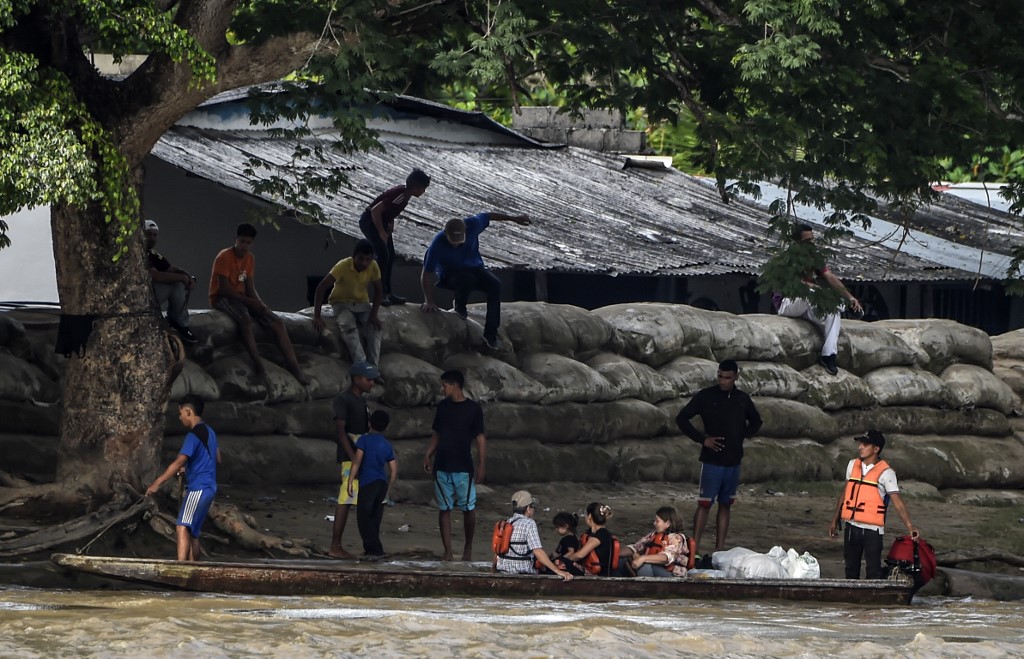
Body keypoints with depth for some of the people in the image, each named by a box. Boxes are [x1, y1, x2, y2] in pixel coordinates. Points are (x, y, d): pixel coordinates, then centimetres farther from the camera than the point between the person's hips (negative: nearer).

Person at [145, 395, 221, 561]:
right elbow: (217, 459, 26)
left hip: (198, 489, -10)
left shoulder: (194, 435, -13)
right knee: (193, 533, 15)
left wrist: (157, 483, -22)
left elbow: (179, 462, -22)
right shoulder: (209, 432, 16)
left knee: (183, 528, -21)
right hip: (209, 487, 10)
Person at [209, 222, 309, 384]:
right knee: (245, 318, -40)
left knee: (277, 321, -8)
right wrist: (251, 302, -23)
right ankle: (258, 364, -40)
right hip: (222, 299, -8)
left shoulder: (250, 258, 8)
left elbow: (251, 289, 6)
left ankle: (294, 366, -12)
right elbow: (224, 289, -21)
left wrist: (260, 304, -14)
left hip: (242, 298, 8)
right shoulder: (224, 257, -16)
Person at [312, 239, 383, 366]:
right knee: (348, 326, -34)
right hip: (342, 303, -4)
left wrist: (374, 315, -16)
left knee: (374, 327, -24)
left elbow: (378, 290, -2)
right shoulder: (343, 266, -27)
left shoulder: (373, 267, -16)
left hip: (361, 303, 4)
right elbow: (321, 287, -27)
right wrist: (316, 316, -31)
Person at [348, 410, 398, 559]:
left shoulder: (364, 440, -4)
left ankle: (374, 550, -13)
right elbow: (394, 470, 11)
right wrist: (387, 489, 20)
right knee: (375, 518, 14)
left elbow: (357, 461, -14)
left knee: (363, 517, -4)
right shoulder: (387, 445, 11)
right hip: (382, 484, 6)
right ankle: (371, 549, 19)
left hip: (368, 484, -6)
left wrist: (350, 481, -12)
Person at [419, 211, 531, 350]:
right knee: (467, 279, -38)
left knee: (495, 285, -25)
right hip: (450, 275, -4)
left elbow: (488, 216, -1)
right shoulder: (438, 245, -31)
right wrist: (429, 302, -26)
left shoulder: (472, 225, -24)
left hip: (474, 267, 4)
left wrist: (514, 218, 9)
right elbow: (425, 276, -24)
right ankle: (459, 306, -4)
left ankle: (490, 333, -19)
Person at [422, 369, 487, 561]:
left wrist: (482, 466, -9)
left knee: (468, 509, 0)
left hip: (463, 468, -4)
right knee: (444, 509, 2)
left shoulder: (473, 409, -5)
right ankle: (448, 553, 5)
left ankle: (468, 548, 19)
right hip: (442, 467, 4)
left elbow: (480, 438, -4)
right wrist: (428, 455, 3)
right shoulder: (443, 407, 8)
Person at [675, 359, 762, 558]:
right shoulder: (706, 396, -5)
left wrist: (743, 436, 5)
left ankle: (720, 549, 12)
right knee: (705, 504, -7)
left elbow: (756, 422, 25)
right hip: (712, 461, -5)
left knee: (725, 505, 8)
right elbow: (682, 418, -3)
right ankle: (694, 548, -5)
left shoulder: (742, 399, 7)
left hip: (733, 461, 5)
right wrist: (702, 439, -11)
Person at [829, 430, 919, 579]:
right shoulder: (853, 465, 7)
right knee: (851, 569, 14)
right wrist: (835, 520, 20)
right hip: (852, 527, 6)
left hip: (872, 529, -6)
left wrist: (910, 527, -26)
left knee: (873, 571, -9)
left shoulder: (885, 472, -10)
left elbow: (897, 502, -15)